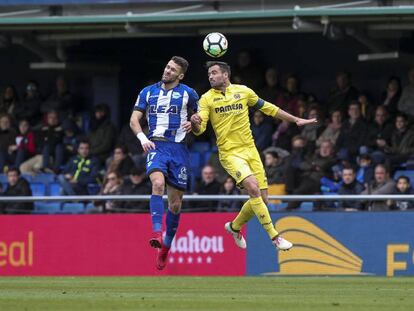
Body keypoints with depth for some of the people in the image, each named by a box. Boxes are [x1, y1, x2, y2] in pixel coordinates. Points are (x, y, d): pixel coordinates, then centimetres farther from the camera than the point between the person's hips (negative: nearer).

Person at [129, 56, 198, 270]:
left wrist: (193, 124, -5)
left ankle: (166, 245, 21)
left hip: (179, 148, 1)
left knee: (175, 202, 4)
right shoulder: (148, 92, 10)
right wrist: (142, 137, -10)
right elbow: (134, 119, 9)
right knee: (158, 183, -30)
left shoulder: (188, 93, 7)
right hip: (156, 146, -1)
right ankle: (156, 232, -40)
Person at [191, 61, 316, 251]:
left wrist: (296, 120, 19)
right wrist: (195, 123, -35)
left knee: (261, 199, 2)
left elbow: (267, 108, 17)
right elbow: (199, 129, -10)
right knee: (253, 188, -25)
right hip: (230, 153, -4)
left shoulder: (243, 91, 6)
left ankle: (234, 226, 29)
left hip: (250, 150, 4)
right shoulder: (207, 99, -2)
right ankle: (274, 236, -21)